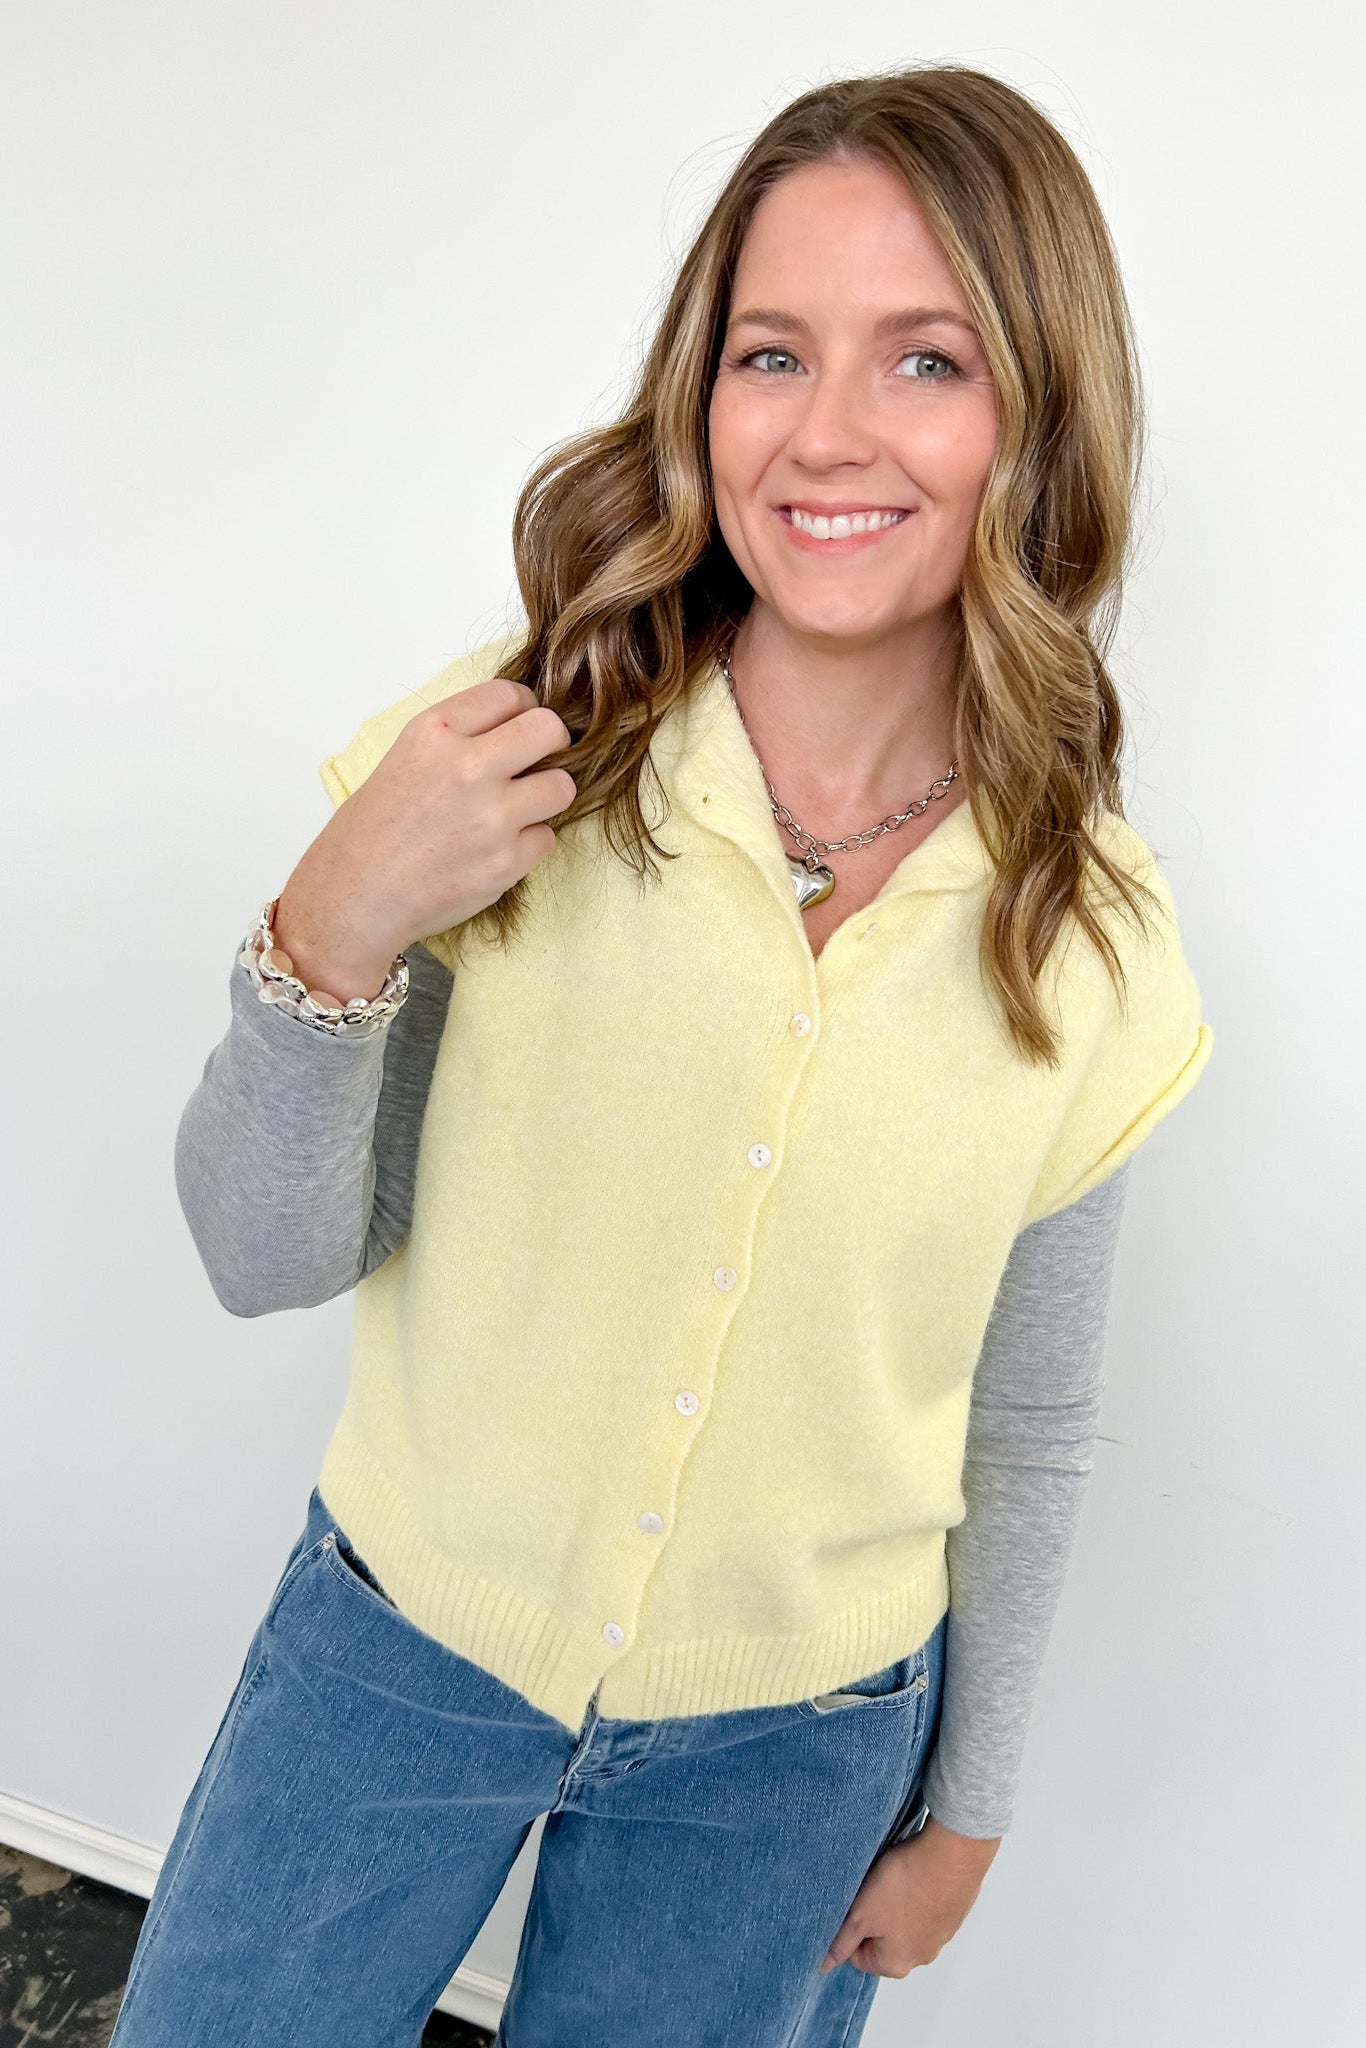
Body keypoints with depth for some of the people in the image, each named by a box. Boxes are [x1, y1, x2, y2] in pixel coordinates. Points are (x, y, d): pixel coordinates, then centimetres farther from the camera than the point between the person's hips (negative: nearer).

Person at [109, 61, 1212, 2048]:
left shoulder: (1091, 937, -12)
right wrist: (334, 936, -29)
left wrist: (967, 1810, 8)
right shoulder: (509, 760, -16)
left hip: (794, 1745, 1)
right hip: (398, 1641, 0)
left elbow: (1030, 1432, 0)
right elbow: (266, 1260, -11)